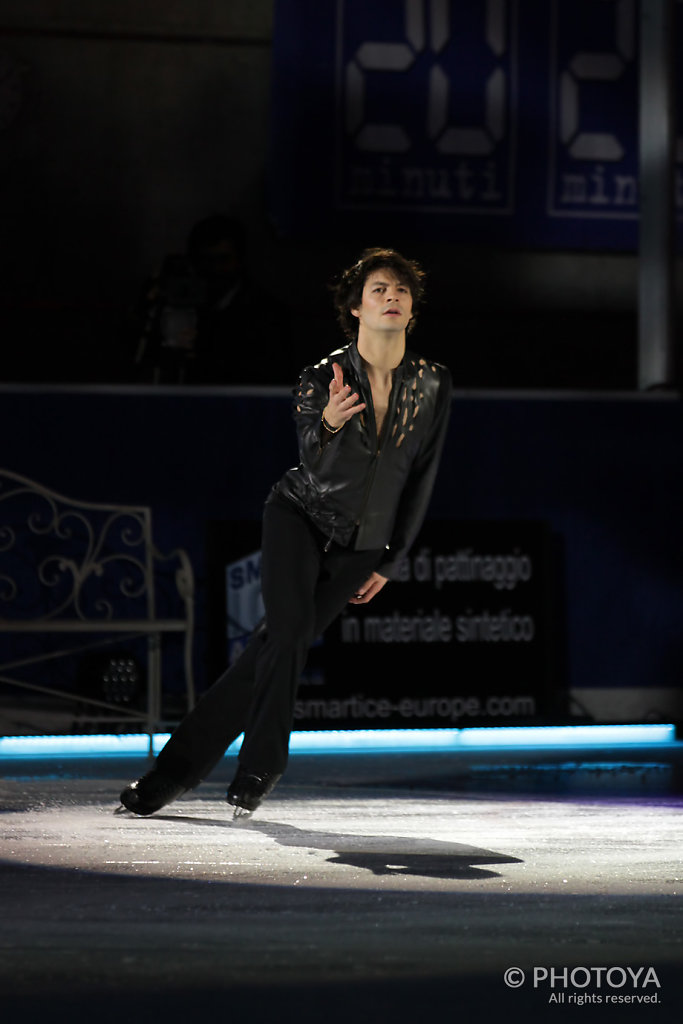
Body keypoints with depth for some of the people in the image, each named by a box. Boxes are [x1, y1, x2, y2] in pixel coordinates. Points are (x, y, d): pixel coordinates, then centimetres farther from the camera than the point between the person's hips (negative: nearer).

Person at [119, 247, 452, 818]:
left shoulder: (433, 386, -4)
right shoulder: (322, 378, -11)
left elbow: (421, 481, 4)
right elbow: (315, 464, -25)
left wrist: (389, 562, 5)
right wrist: (328, 422, -48)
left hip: (359, 548, 2)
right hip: (299, 516, -2)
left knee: (280, 649, -7)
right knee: (289, 633, -23)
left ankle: (182, 765, -2)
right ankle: (260, 768, -9)